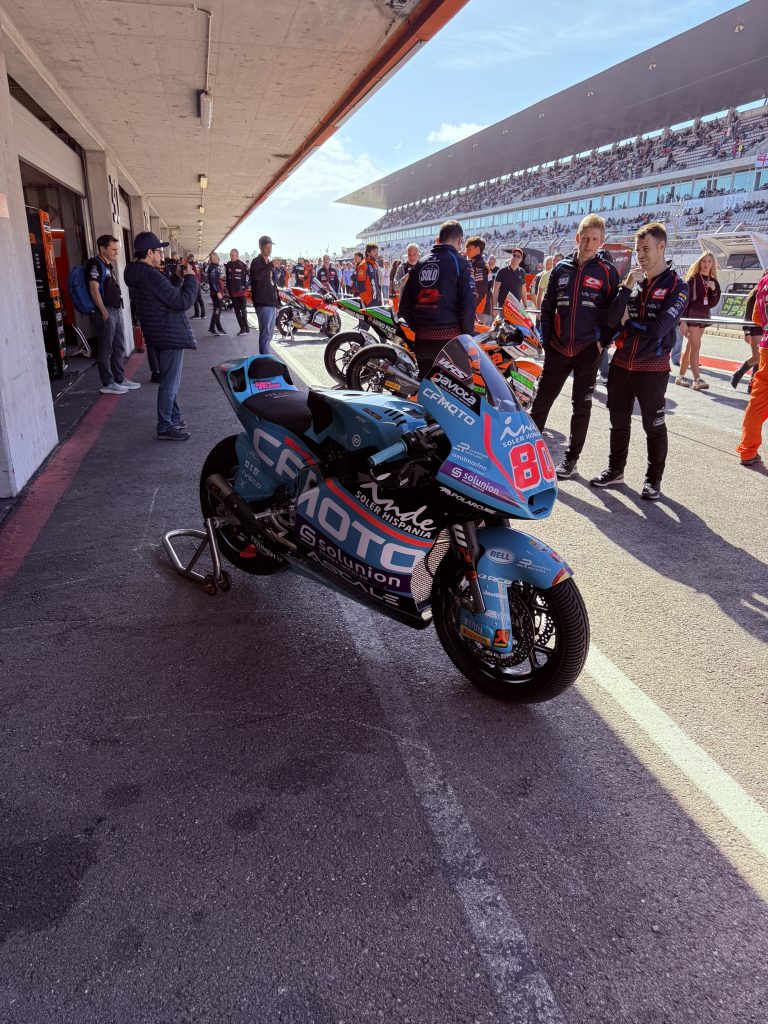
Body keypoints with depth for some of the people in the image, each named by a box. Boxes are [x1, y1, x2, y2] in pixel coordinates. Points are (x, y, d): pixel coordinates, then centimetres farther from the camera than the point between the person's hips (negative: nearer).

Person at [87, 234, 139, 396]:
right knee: (106, 350, -3)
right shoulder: (95, 264, -10)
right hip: (105, 312, -9)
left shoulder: (109, 264, 18)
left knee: (119, 348, 14)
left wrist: (119, 307, 15)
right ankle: (107, 384, 2)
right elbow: (94, 290, -17)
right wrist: (104, 312, -20)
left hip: (116, 310, 9)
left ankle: (119, 379, 24)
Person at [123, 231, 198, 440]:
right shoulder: (151, 276, -21)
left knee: (170, 380, 20)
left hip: (160, 334, 10)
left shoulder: (138, 274, 10)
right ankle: (165, 428, 4)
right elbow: (184, 302, -22)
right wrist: (191, 277, -9)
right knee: (170, 382, -2)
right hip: (170, 335, -10)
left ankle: (175, 419, 30)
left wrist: (182, 280, 8)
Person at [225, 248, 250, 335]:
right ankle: (243, 328, 10)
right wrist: (228, 288, 14)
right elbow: (227, 277, 17)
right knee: (237, 311, 5)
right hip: (232, 292, 5)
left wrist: (244, 286, -10)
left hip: (242, 291, -5)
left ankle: (246, 326, 4)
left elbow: (247, 276, -6)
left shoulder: (242, 265, -7)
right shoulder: (228, 265, 8)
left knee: (243, 309, -8)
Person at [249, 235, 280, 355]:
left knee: (269, 334, 12)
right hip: (263, 303, -9)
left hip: (271, 303, 9)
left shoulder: (269, 263, 22)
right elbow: (256, 276, -26)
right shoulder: (256, 262, -4)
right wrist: (271, 265, -31)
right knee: (265, 334, -14)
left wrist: (277, 304, 21)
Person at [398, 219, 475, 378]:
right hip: (449, 338, -5)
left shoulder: (420, 264, 13)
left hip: (422, 339, 5)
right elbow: (468, 304, -11)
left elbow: (405, 304, 11)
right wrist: (467, 335, 0)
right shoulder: (460, 263, -3)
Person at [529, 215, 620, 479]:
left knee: (581, 406, 8)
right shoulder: (561, 268, 7)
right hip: (558, 349, 2)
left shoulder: (607, 272, -1)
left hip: (588, 350, -2)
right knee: (541, 400, 3)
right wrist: (545, 339, 4)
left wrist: (603, 341, -8)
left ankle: (571, 458, 17)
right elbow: (547, 306, 10)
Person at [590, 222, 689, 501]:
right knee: (619, 420, 14)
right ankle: (615, 470, 28)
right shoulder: (632, 281, 7)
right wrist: (626, 288, -14)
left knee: (654, 426, 5)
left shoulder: (677, 286, -6)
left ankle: (653, 479, 17)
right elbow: (611, 320, -5)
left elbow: (658, 328, -19)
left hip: (652, 368, -4)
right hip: (621, 364, 5)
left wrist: (627, 321, -7)